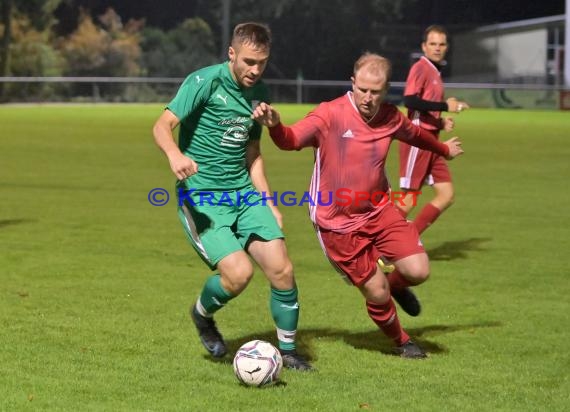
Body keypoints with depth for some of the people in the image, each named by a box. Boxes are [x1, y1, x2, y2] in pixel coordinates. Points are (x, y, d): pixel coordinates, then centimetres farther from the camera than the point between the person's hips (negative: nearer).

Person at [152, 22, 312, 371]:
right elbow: (163, 125, -19)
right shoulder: (205, 82, -11)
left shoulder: (259, 93, 10)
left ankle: (288, 351, 12)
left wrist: (269, 204, 15)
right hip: (201, 197, -6)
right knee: (239, 272, -22)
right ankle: (202, 315, 12)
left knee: (282, 269, -8)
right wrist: (175, 155, -41)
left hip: (244, 194, 6)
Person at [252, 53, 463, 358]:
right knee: (376, 295, -2)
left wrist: (444, 149, 40)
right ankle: (401, 343, 28)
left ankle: (393, 284, 27)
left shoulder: (390, 117, -1)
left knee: (419, 271, -10)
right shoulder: (331, 114, -18)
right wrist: (274, 125, -53)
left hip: (378, 211, 4)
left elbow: (415, 135, 21)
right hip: (339, 224, -4)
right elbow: (291, 140, -30)